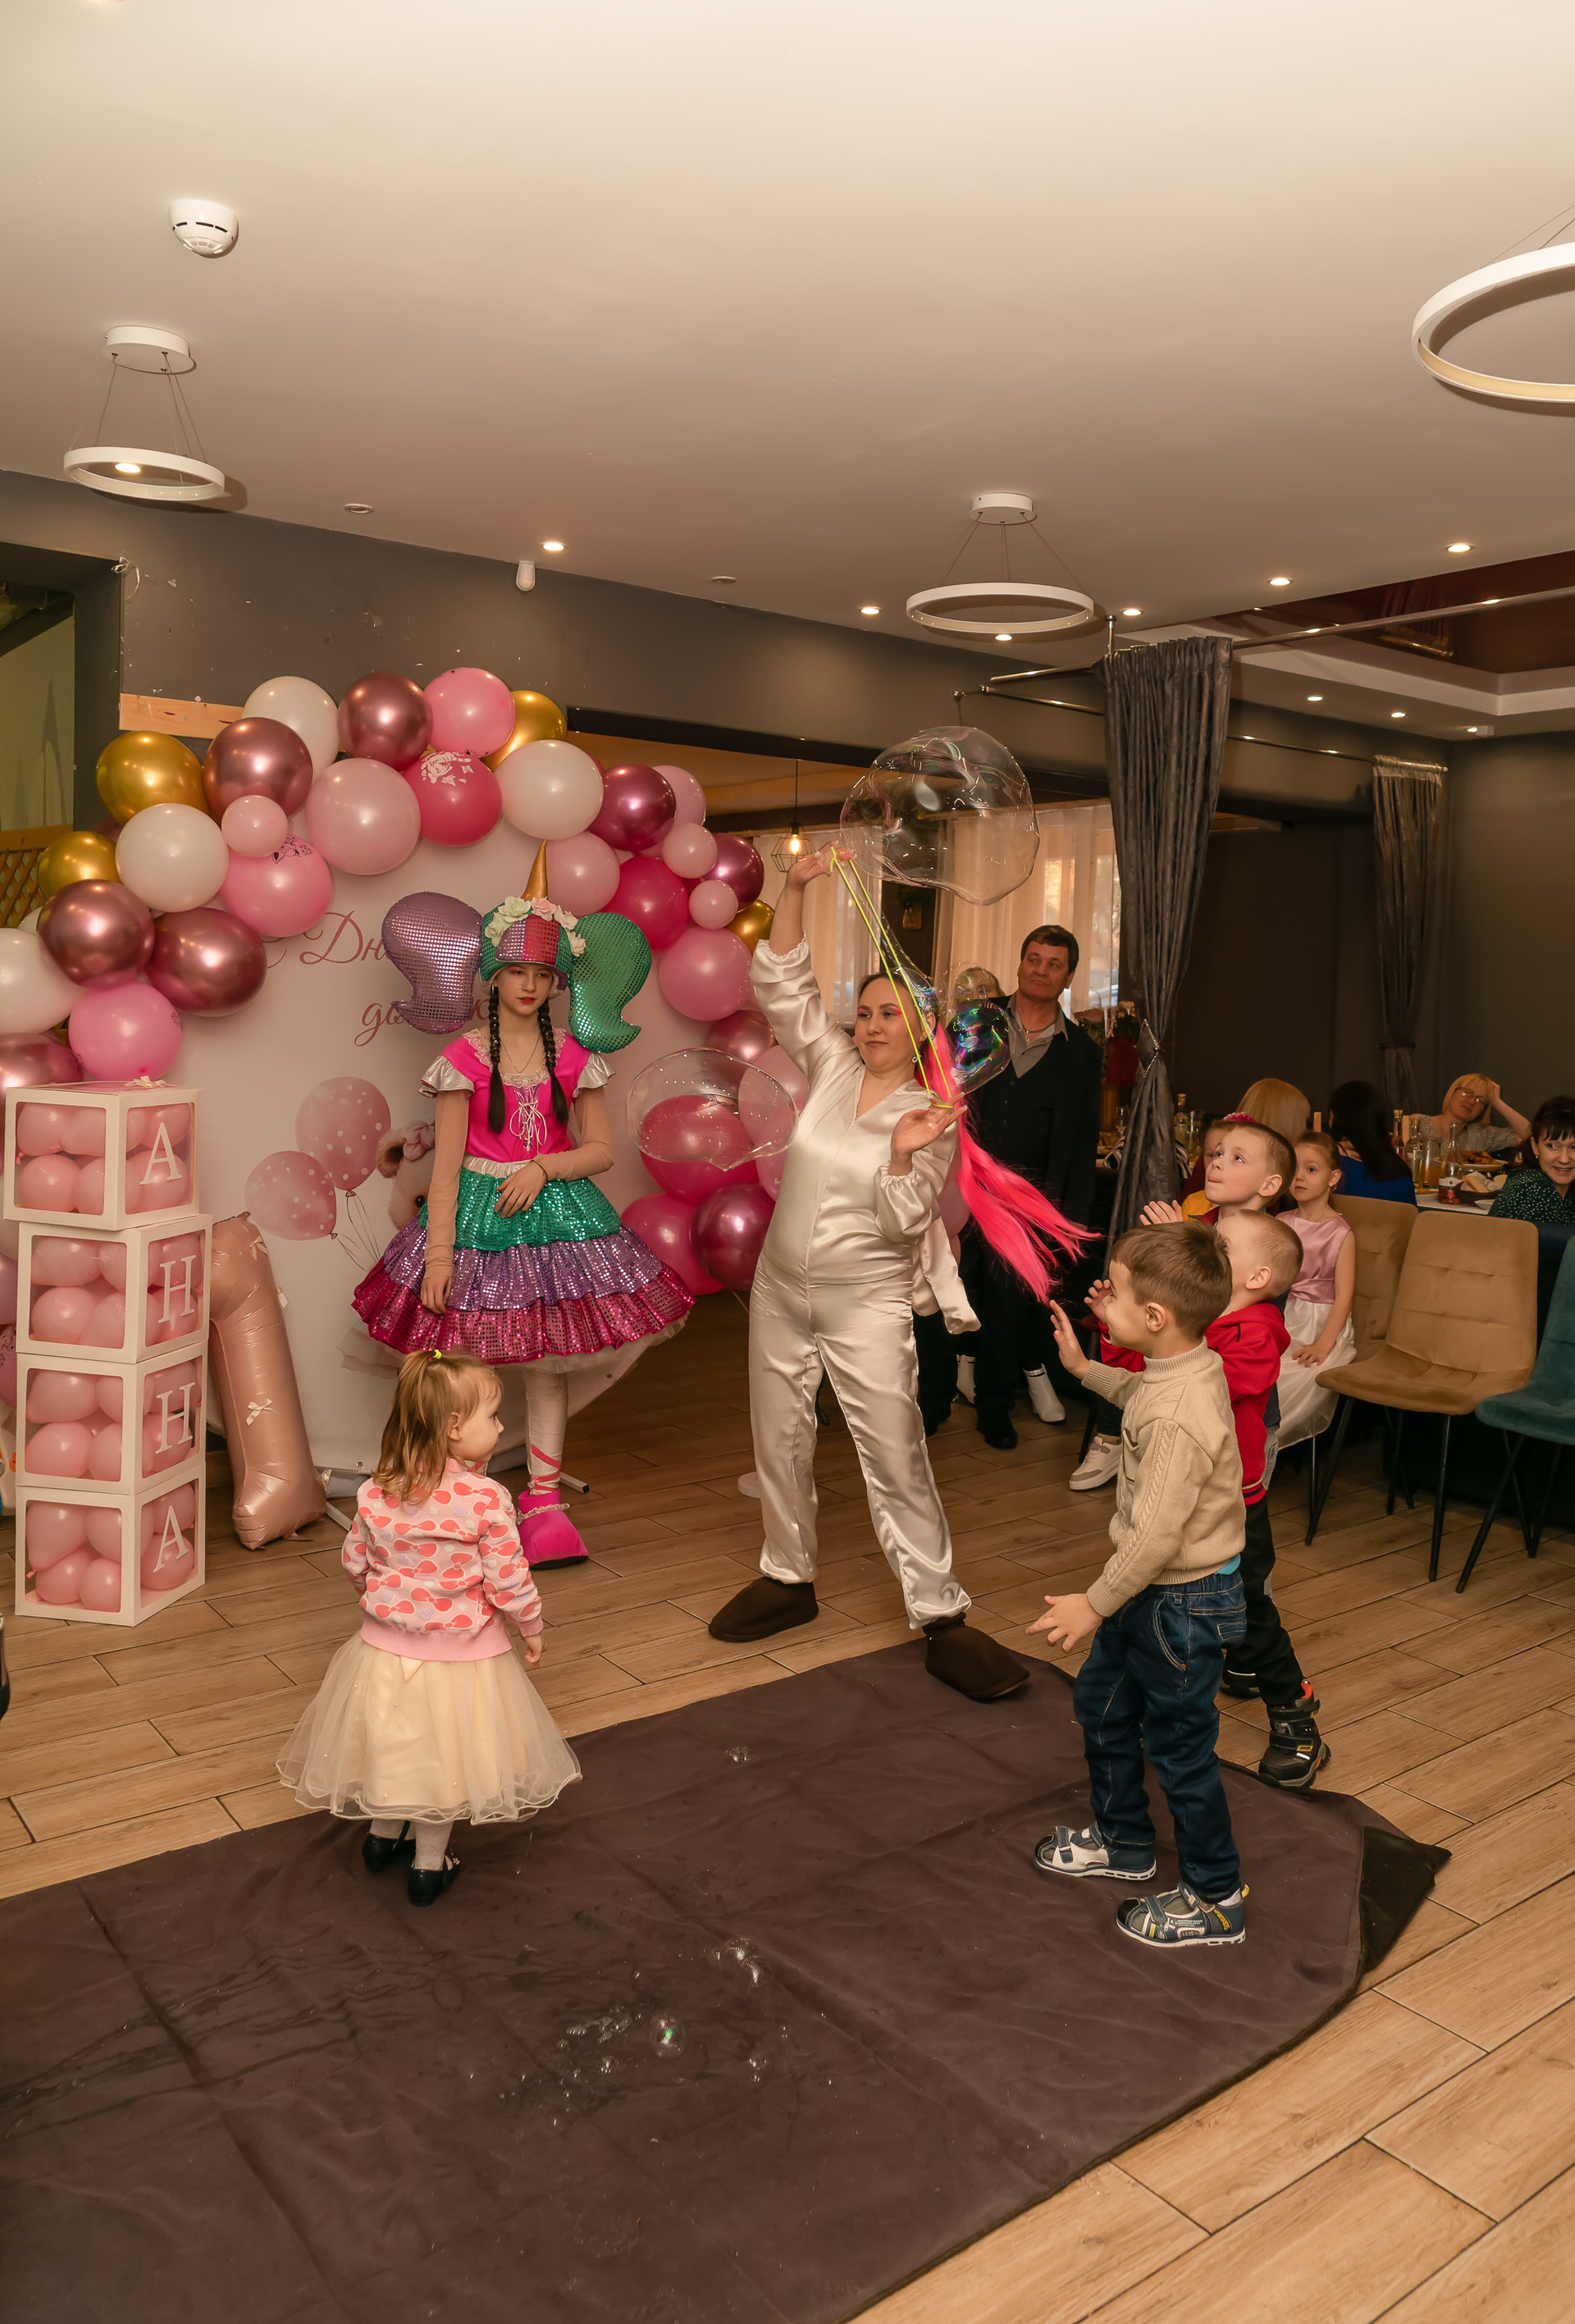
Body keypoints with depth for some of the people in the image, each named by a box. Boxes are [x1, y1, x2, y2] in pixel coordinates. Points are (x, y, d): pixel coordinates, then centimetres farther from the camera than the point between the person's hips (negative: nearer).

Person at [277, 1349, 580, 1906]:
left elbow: (356, 1561, 2)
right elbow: (508, 1582, -18)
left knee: (396, 1741, 26)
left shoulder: (378, 1492, -10)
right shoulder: (487, 1500, -25)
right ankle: (430, 1864, 29)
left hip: (386, 1645, 4)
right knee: (443, 1751, 16)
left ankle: (384, 1835, 43)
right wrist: (531, 1628, 1)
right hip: (459, 1651, -4)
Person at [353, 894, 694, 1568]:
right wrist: (437, 1253, -12)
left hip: (555, 1211, 3)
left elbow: (601, 1151, 6)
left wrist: (543, 1168, -12)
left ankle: (543, 1500, 16)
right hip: (478, 1215, -2)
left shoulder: (573, 1058, 5)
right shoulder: (463, 1058, -3)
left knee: (548, 1364, 7)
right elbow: (446, 1164, -6)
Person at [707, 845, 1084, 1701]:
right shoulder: (831, 1068, 1)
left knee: (897, 1461, -4)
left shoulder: (931, 1119, -7)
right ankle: (789, 1578, 33)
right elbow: (780, 984, -4)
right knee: (778, 1442, 14)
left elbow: (904, 1223, -14)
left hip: (867, 1303, -4)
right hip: (780, 1291, 4)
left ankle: (941, 1620, 4)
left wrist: (904, 1155, -30)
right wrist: (795, 890, -13)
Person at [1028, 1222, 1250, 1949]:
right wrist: (1085, 1369, 21)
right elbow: (1140, 1395, 22)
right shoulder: (1194, 1365, -4)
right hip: (1154, 1593, 10)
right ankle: (1122, 1840, 44)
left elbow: (1156, 1535, -31)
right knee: (1100, 1703, 24)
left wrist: (1096, 1604, -20)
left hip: (1183, 1603, -10)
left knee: (1180, 1748, 6)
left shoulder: (1177, 1422, -33)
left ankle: (1216, 1900, 25)